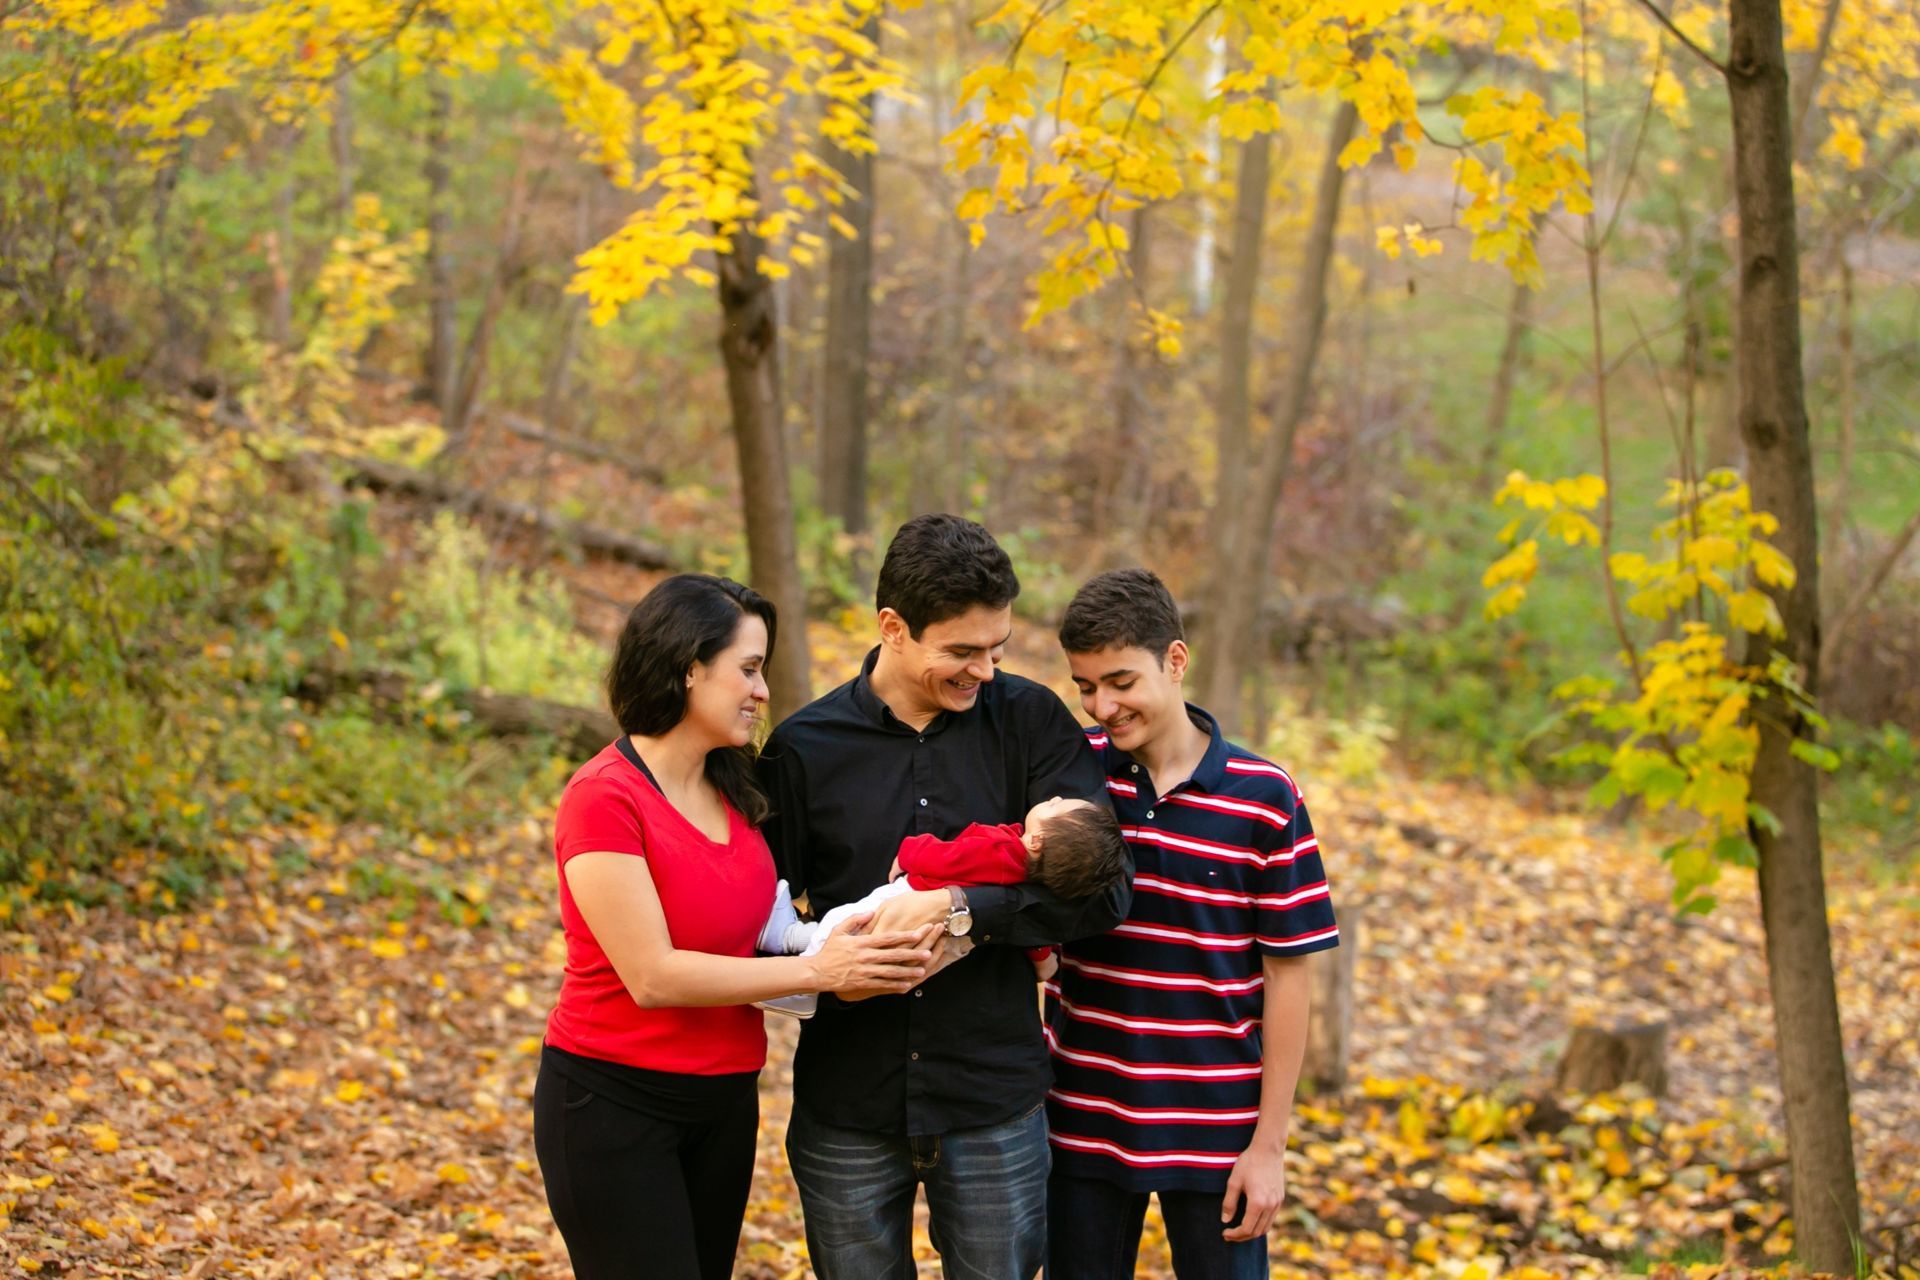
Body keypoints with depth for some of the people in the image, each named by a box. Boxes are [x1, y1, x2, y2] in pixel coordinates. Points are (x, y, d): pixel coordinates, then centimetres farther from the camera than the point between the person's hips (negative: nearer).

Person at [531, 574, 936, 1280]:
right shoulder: (604, 797, -17)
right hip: (614, 1105, -7)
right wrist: (816, 970, -20)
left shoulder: (732, 791, 6)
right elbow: (652, 976, -22)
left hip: (723, 1099, 7)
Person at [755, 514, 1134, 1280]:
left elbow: (1103, 890, -11)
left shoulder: (1030, 722, -2)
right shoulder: (804, 748, -1)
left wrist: (961, 908, -23)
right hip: (846, 1112, 1)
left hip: (994, 1104, 0)